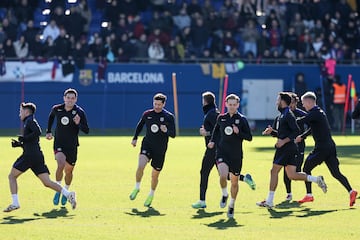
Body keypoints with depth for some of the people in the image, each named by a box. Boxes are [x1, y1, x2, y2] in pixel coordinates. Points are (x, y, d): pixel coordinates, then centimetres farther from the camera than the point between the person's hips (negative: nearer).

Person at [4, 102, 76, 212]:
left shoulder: (30, 120, -1)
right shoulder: (29, 122, 26)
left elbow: (38, 132, -20)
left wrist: (24, 138, -12)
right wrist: (18, 144, 20)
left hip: (29, 155, -9)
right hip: (38, 156, 9)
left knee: (12, 176, 4)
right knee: (47, 182, 0)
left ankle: (15, 203, -1)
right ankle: (68, 194, -15)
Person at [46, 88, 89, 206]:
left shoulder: (79, 112, -10)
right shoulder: (56, 109, -4)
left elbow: (86, 130, -11)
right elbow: (51, 117, 21)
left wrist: (79, 123, -30)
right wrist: (48, 131, 18)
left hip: (72, 147, 0)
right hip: (59, 144, 0)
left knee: (69, 171, 11)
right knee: (61, 164, -25)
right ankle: (58, 191, -11)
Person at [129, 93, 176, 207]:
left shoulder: (169, 117, -5)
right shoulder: (147, 114, 3)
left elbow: (173, 134, -6)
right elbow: (140, 125, 21)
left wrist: (166, 130, -26)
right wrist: (135, 138, 16)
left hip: (160, 150, -1)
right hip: (147, 145, 1)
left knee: (155, 175, 8)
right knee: (140, 165, -25)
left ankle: (151, 195, 32)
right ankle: (137, 188, -3)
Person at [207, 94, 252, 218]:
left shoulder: (242, 119, -3)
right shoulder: (221, 118, 4)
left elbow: (249, 137, -3)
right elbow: (216, 129, 25)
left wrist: (239, 132, -19)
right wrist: (212, 141, 9)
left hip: (236, 155, 0)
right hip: (222, 152, 0)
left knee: (234, 181, 9)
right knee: (223, 176, -23)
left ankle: (231, 206, 30)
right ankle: (224, 195, 8)